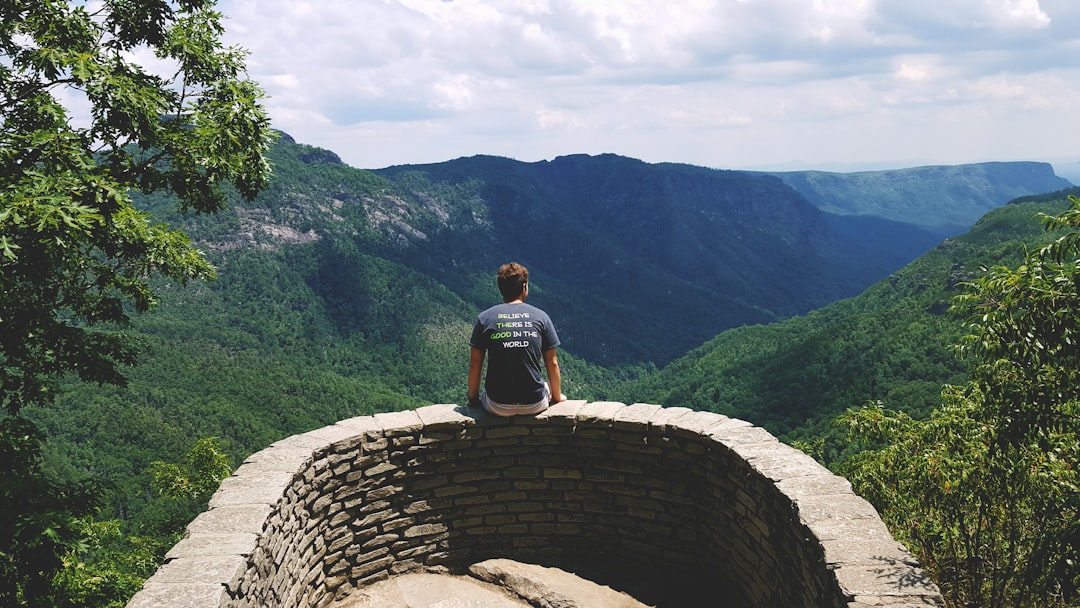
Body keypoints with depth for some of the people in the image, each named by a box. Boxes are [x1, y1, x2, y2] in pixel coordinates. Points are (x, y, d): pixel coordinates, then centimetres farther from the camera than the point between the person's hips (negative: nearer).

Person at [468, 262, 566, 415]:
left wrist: (473, 399, 15)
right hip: (535, 405, 1)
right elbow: (552, 364, 2)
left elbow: (475, 365, 0)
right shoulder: (541, 317, -2)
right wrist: (557, 397, 17)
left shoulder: (484, 319, -3)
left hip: (498, 408, 0)